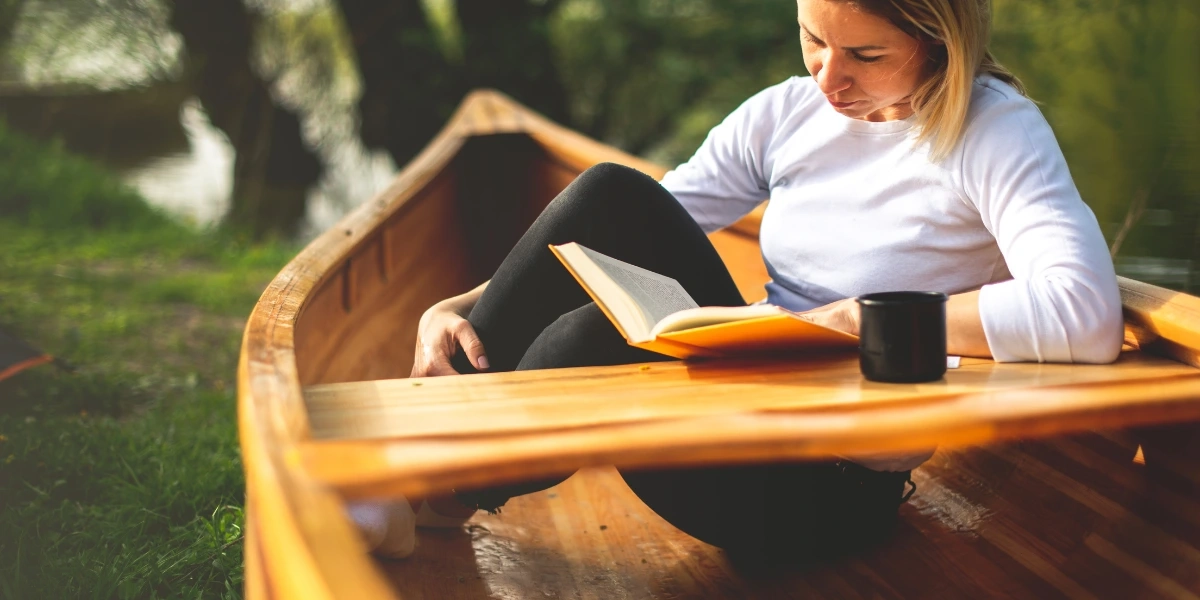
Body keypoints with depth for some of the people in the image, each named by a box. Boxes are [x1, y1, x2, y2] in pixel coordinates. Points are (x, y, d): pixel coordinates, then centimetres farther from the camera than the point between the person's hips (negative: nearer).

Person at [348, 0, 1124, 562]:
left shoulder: (993, 132, -12)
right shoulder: (785, 115, 4)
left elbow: (1086, 315, -29)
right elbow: (632, 252, 3)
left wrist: (856, 319, -23)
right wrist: (463, 307, -12)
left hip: (845, 486, -5)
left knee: (597, 336, -30)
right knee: (614, 197, -16)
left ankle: (437, 497, -3)